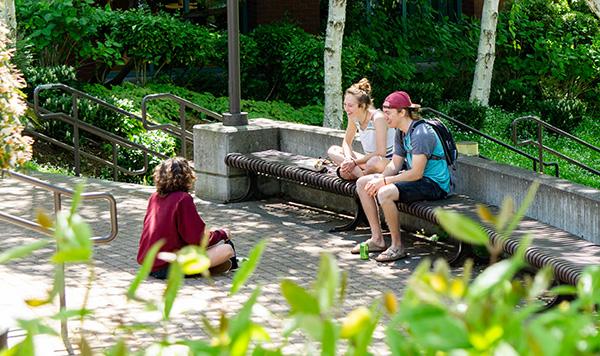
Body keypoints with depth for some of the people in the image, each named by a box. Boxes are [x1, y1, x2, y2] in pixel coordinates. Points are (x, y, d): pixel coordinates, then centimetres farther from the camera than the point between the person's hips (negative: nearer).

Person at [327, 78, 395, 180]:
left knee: (375, 161, -42)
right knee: (332, 150, -2)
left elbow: (381, 153, -27)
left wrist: (355, 162, -23)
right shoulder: (353, 117, -2)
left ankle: (354, 173, -14)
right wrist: (348, 159, -12)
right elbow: (346, 142, 10)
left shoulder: (378, 118, -22)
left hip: (387, 161, -8)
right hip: (369, 159, 8)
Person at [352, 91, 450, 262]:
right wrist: (379, 181, -10)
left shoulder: (421, 134, -22)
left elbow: (416, 173, -25)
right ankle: (377, 239, 7)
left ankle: (397, 246, -17)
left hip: (434, 184, -10)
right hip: (416, 177, 10)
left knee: (385, 193, -33)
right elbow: (395, 164, 11)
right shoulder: (400, 132, 8)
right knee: (362, 183, 7)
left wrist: (384, 181, -21)